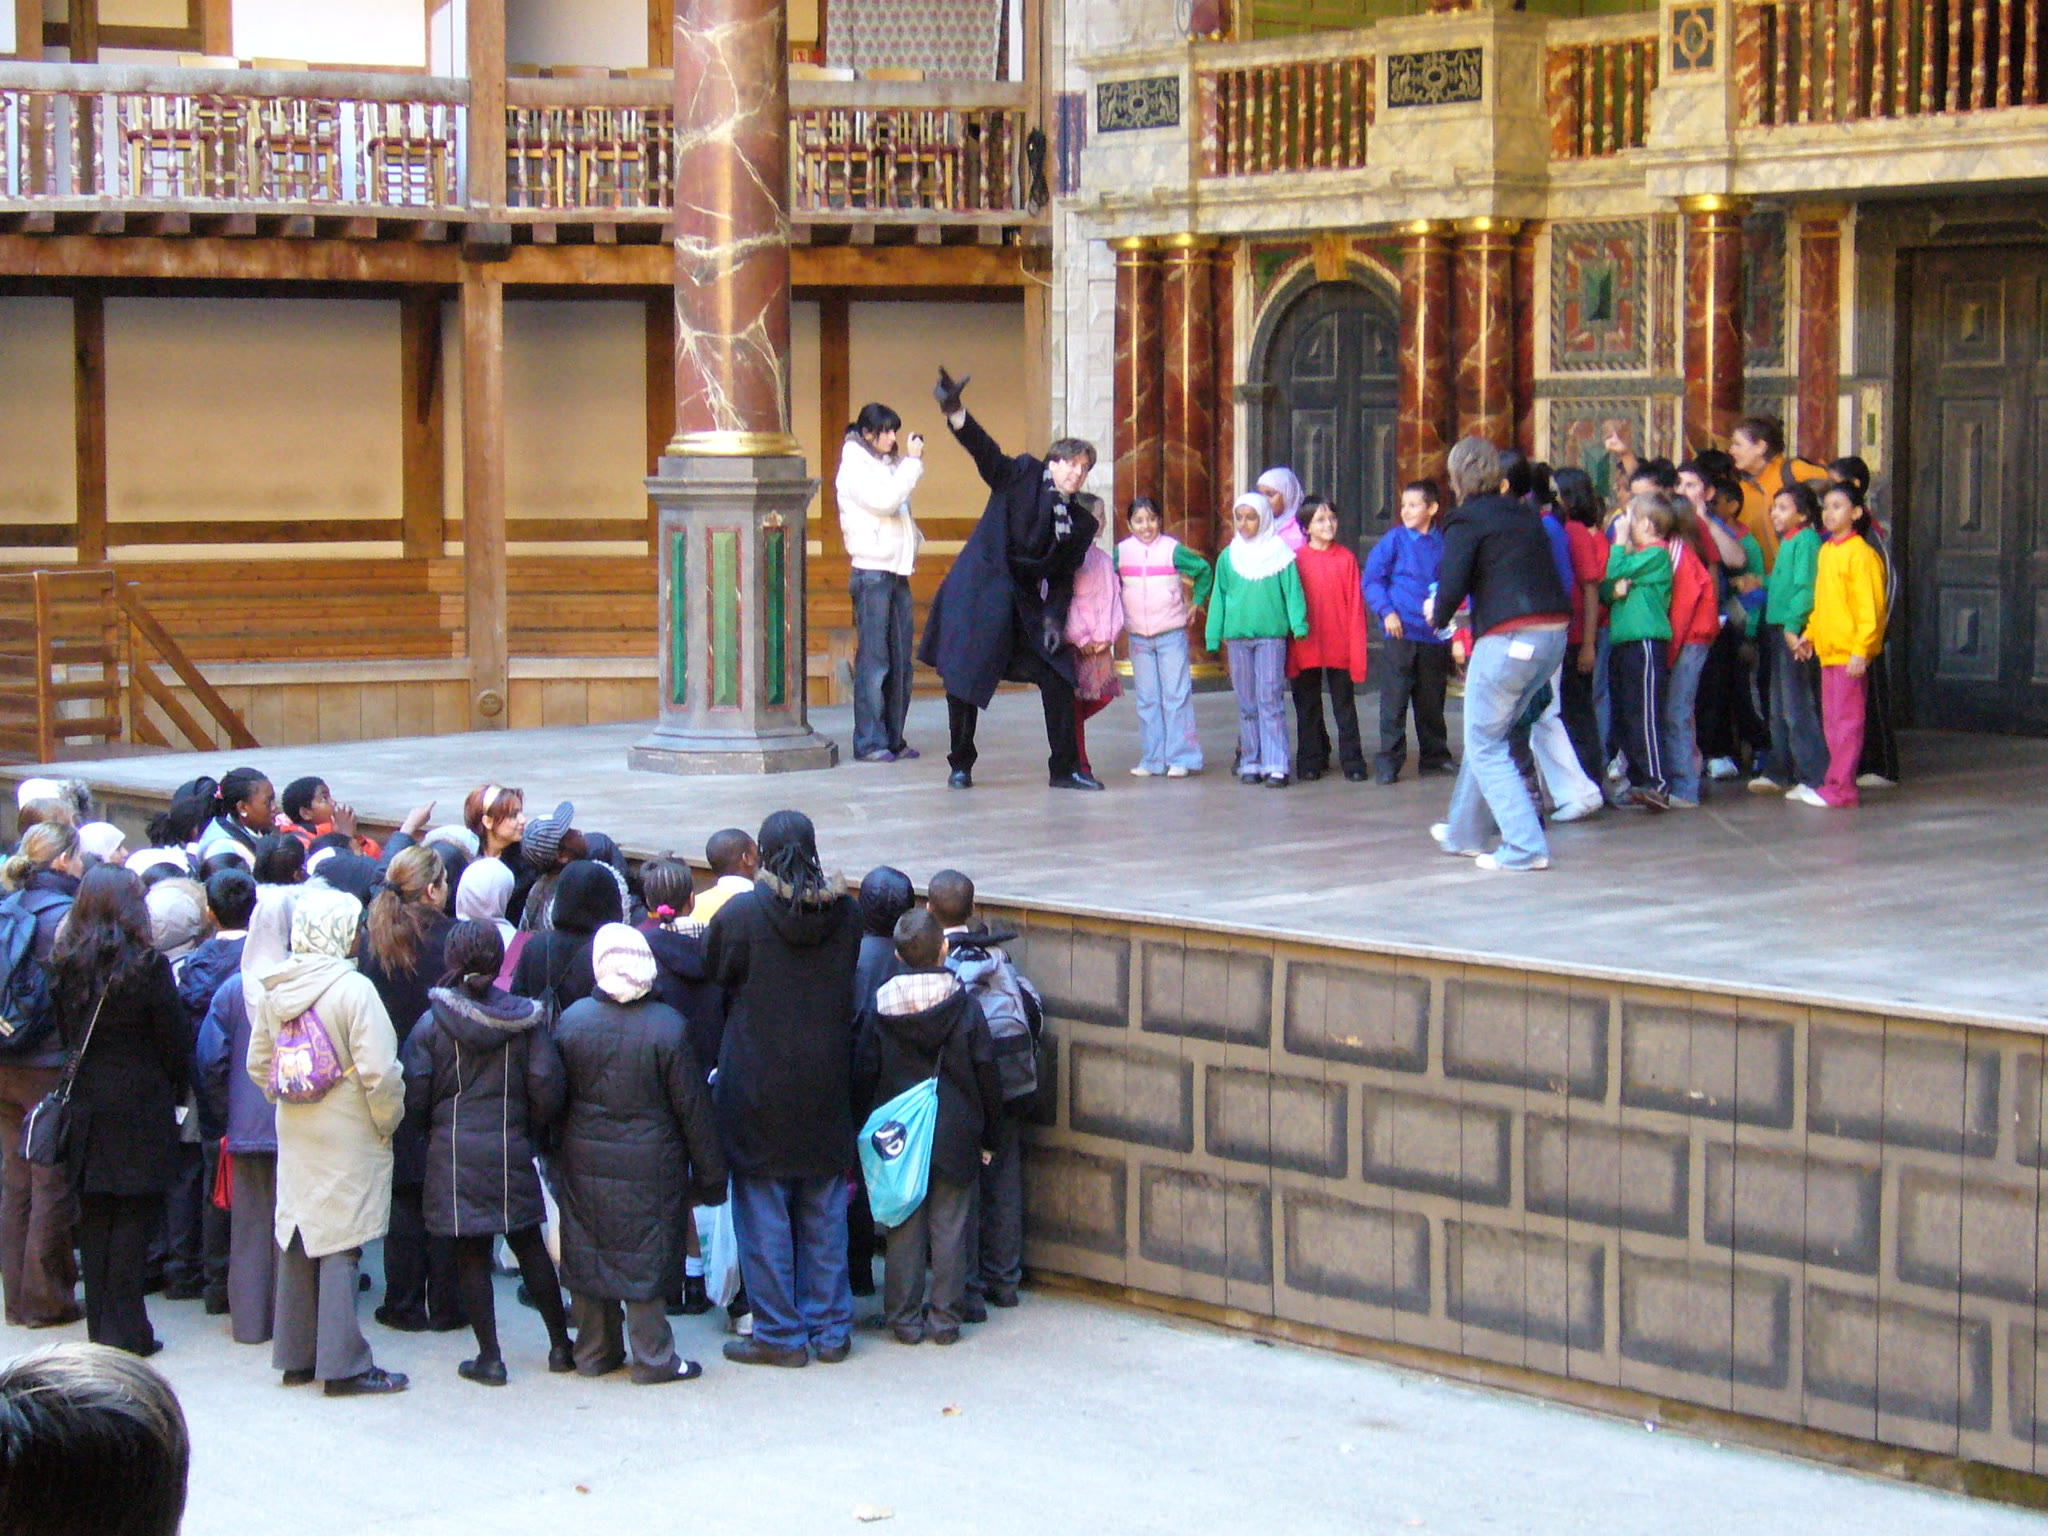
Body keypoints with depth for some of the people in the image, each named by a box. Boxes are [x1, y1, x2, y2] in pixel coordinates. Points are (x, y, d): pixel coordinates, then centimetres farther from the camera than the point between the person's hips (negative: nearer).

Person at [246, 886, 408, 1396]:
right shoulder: (353, 990, -18)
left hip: (295, 1137, 7)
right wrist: (387, 1121, -5)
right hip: (348, 1140, -7)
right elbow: (378, 1072, -20)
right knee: (339, 1244, -3)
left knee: (298, 1238, 13)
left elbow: (258, 1066, 10)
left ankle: (297, 1356, 22)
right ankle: (343, 1365, 1)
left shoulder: (273, 991, 3)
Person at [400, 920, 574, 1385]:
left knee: (471, 1256, 5)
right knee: (529, 1247, 14)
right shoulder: (527, 1019, -4)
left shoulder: (432, 1023, -7)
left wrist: (427, 1131, 12)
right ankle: (560, 1346, 19)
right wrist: (529, 1130, 11)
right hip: (511, 1150, 2)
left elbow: (414, 1099, -7)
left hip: (453, 1153, -2)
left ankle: (490, 1357, 6)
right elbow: (546, 1089, -7)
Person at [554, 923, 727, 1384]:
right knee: (645, 1257, 5)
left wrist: (557, 1155, 16)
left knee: (588, 1255, 13)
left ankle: (594, 1351, 23)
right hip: (648, 1166, -3)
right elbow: (691, 1108, -8)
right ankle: (652, 1357, 10)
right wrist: (710, 1174, 1)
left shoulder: (571, 1021, -6)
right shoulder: (667, 1027, -14)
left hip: (583, 1164, 3)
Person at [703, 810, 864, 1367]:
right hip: (826, 1088, 4)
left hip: (757, 1086, -4)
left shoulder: (741, 915, -14)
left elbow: (713, 975, -1)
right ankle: (830, 1329, 17)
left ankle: (780, 1333, 8)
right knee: (824, 1213, 13)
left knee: (763, 1213, 5)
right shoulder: (844, 913, -3)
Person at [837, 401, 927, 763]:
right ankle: (869, 742, -7)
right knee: (874, 659, -9)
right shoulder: (853, 468, -5)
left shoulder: (885, 465, 20)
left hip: (897, 571, 8)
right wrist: (912, 461, -14)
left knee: (900, 660, 7)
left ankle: (894, 737, 12)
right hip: (871, 571, -8)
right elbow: (884, 501, -19)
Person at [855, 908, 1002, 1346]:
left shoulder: (880, 1007, -4)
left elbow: (864, 1075, 0)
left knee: (904, 1229, 7)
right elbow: (986, 1075, -3)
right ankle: (945, 1317, 8)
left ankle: (905, 1318, 9)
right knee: (950, 1228, 6)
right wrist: (985, 1132, 8)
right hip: (956, 1135, -1)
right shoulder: (964, 1006, -6)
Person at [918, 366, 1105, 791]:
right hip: (980, 593, -4)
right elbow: (986, 453, -17)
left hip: (1027, 604, 4)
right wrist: (955, 413, -35)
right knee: (963, 679, -2)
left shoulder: (1081, 522, 7)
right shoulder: (1023, 475, -2)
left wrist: (1055, 618, -5)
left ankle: (1065, 769, 8)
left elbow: (1064, 577, 11)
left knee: (1058, 679, -2)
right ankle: (960, 764, 15)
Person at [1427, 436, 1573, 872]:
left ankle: (1525, 847, -3)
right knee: (1487, 736, 22)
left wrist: (1437, 615, 9)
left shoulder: (1467, 521, -4)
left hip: (1509, 640, -8)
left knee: (1485, 746, 4)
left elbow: (1452, 587, -13)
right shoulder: (1523, 516, 18)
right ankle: (1464, 832, 32)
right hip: (1554, 636, 8)